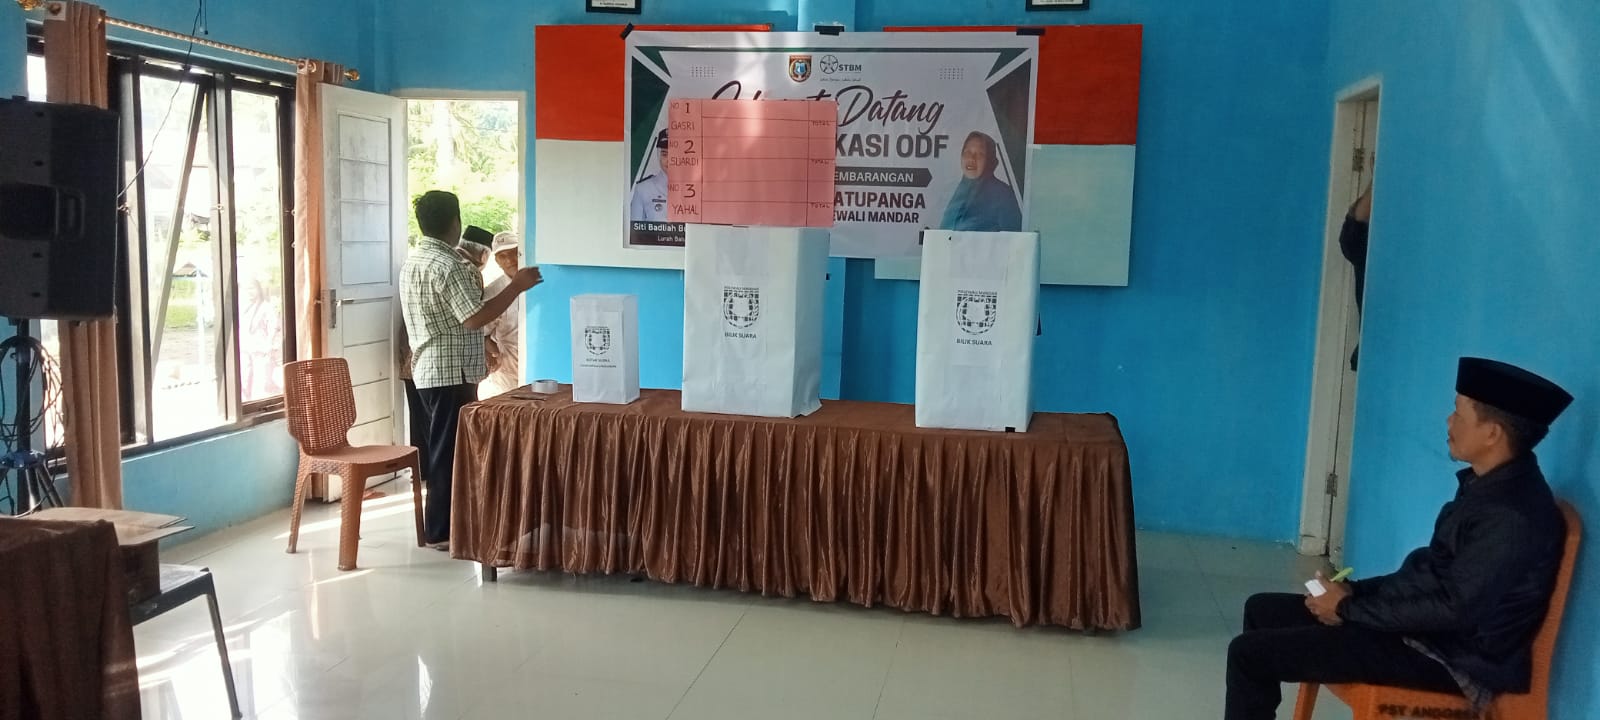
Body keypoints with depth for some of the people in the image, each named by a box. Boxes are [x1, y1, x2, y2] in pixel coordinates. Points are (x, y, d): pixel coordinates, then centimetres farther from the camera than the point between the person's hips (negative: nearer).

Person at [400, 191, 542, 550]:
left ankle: (441, 524, 25)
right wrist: (516, 286, -17)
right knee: (450, 450, -3)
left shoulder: (413, 260, 12)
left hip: (429, 369, 10)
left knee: (442, 447, 16)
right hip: (451, 372, -10)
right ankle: (442, 532, 4)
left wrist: (471, 287, 25)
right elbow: (473, 318, -23)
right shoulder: (446, 265, -19)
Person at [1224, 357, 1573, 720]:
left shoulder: (1514, 514, -24)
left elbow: (1454, 609, -25)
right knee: (1262, 610, 12)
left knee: (1250, 653, -14)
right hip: (1425, 624, 10)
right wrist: (1356, 591, 2)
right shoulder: (1489, 484, 7)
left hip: (1453, 660, -10)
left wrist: (1349, 608, -15)